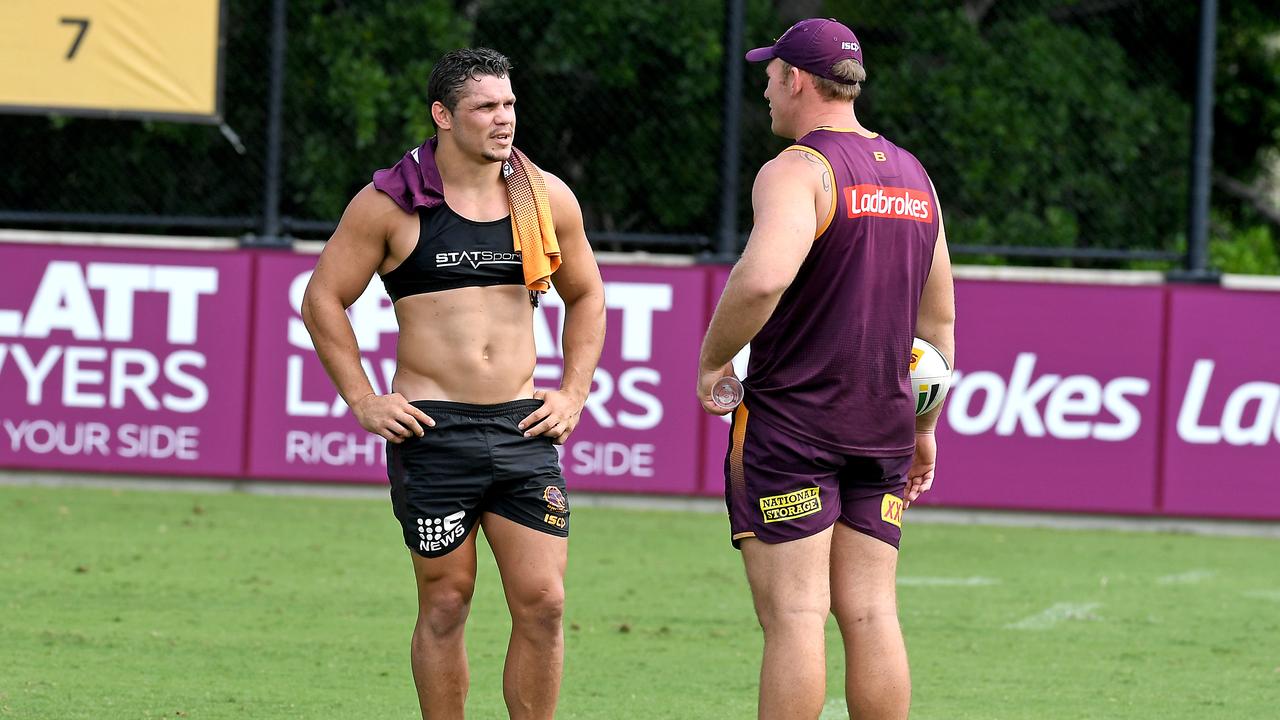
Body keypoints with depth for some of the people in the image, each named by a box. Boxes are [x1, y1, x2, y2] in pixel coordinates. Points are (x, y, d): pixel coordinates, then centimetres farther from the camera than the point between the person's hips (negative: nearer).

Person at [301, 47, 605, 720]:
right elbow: (322, 299, 3)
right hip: (432, 431, -3)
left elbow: (585, 297, 22)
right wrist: (363, 402, -2)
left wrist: (573, 393, 11)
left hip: (524, 431, 3)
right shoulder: (392, 204, -3)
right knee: (445, 604, 2)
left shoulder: (547, 199, 8)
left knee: (543, 602, -3)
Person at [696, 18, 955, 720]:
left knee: (793, 614, -7)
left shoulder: (797, 171, -10)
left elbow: (762, 278, -29)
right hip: (881, 424, 7)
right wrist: (923, 427, 25)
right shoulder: (913, 176, 14)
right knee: (870, 613, 6)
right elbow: (939, 317, 19)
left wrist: (712, 361, -14)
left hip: (789, 421, -7)